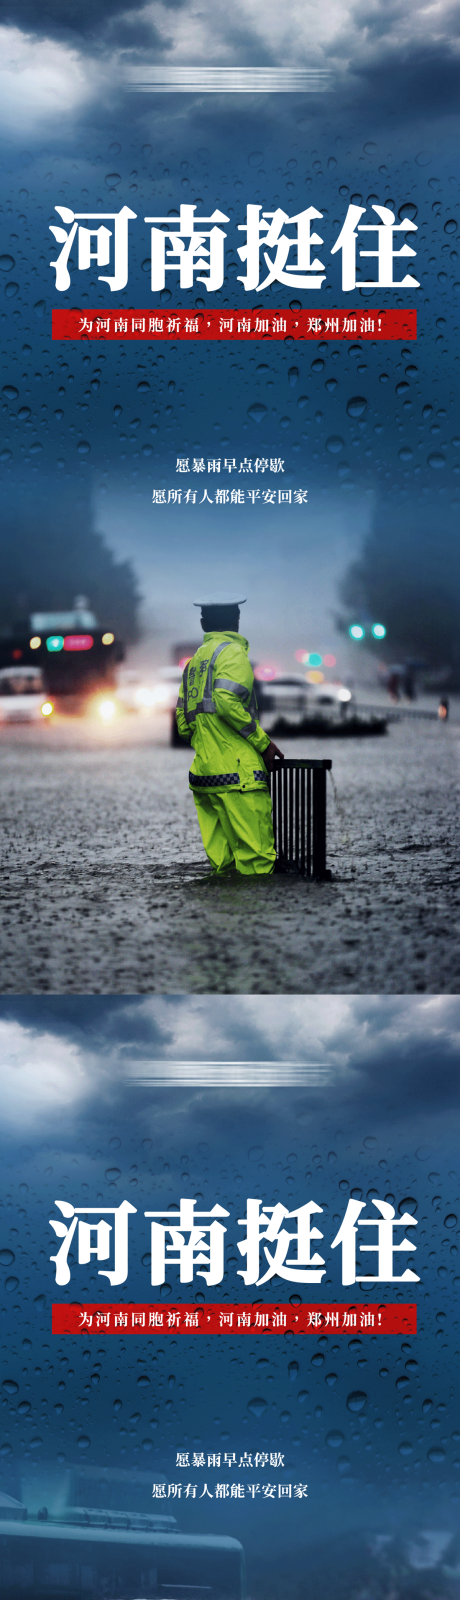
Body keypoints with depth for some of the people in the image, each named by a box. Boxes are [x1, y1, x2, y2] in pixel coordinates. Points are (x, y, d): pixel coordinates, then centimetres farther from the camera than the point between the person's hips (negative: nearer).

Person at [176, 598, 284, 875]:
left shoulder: (195, 660, 22)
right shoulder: (233, 651, -2)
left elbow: (183, 724, 19)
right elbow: (226, 701, -18)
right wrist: (262, 742, -11)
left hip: (203, 773, 8)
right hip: (238, 772, -8)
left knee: (224, 862, 7)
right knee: (256, 859, -11)